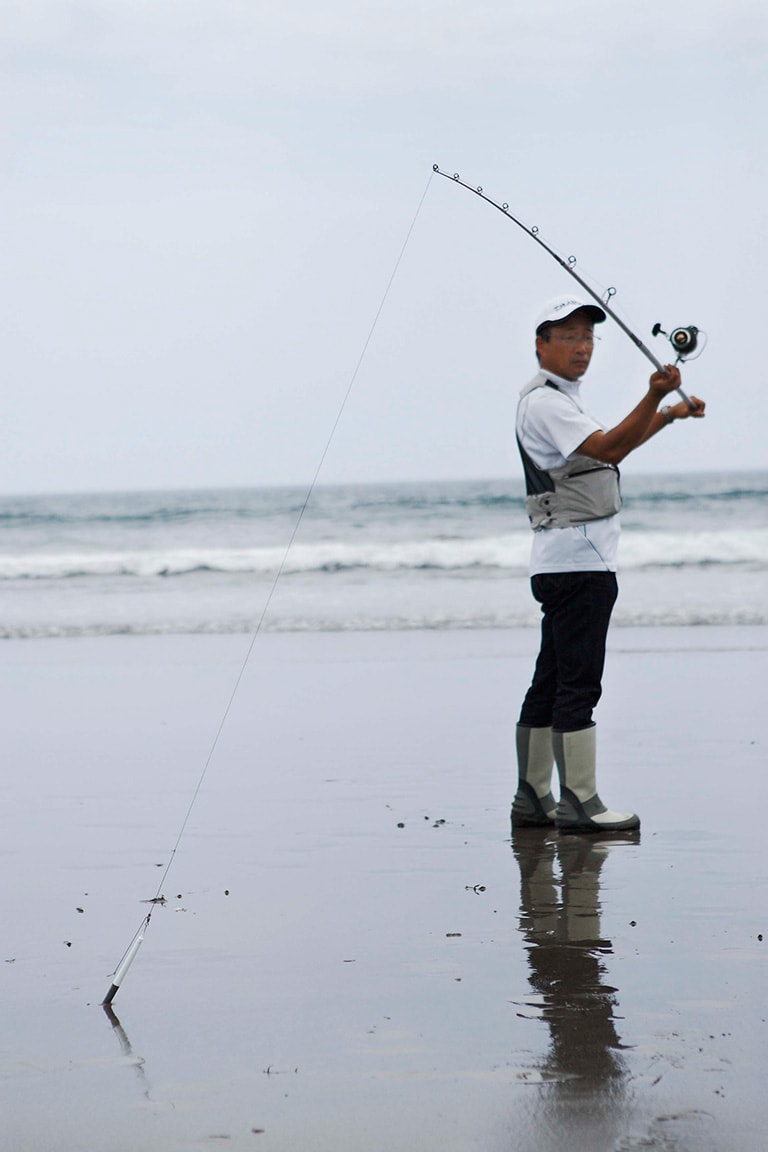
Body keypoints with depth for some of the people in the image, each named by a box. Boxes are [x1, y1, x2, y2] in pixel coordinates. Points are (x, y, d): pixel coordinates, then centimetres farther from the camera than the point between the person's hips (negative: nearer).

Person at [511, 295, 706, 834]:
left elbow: (608, 449, 36)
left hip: (568, 563, 11)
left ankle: (532, 799, 14)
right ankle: (578, 803, -12)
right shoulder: (545, 401, -12)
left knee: (551, 681, 11)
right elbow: (609, 449, -24)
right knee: (578, 683, -11)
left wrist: (669, 415, 34)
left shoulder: (563, 400, 22)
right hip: (576, 560, -11)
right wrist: (654, 398, -34)